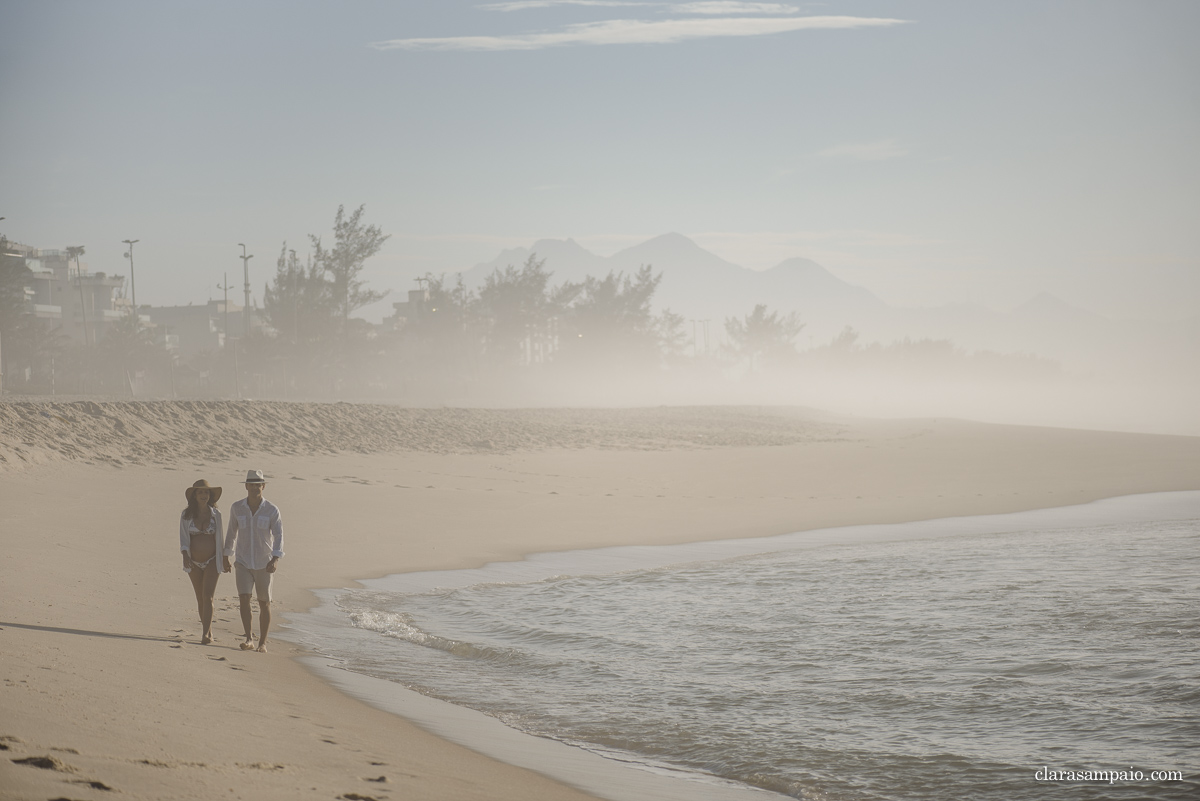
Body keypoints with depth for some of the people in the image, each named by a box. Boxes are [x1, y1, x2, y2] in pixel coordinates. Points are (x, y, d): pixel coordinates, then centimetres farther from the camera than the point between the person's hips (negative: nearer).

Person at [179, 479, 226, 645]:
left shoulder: (216, 514, -3)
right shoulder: (186, 515, -3)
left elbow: (220, 537, 5)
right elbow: (183, 537, -5)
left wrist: (225, 559, 9)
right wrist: (185, 556, -22)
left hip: (212, 561, -2)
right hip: (194, 562, 2)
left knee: (208, 596, -15)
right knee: (200, 598, 11)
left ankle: (205, 634, -19)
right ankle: (208, 631, 26)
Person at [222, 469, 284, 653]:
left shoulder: (272, 510, -10)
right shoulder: (237, 507, -3)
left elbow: (278, 536, -16)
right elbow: (232, 532, 11)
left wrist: (275, 560, -32)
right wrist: (226, 557, 16)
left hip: (264, 564, -1)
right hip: (243, 562, 1)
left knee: (264, 603, 6)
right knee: (244, 599, -16)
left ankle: (262, 643, 18)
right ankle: (249, 639, -11)